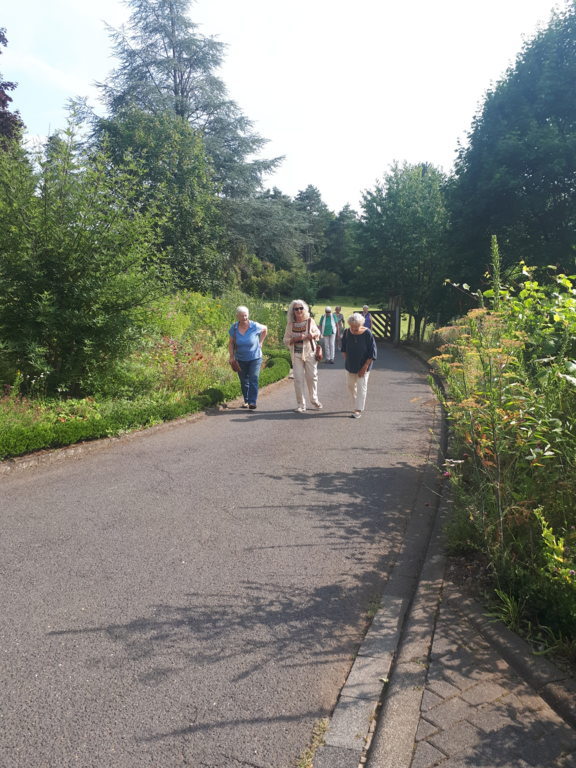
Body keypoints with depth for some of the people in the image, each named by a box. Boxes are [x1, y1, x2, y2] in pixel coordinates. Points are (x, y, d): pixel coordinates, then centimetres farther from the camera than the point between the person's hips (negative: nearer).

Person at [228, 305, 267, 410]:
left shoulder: (255, 326, -12)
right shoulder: (234, 327, -8)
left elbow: (265, 329, 10)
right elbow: (231, 343, 2)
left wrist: (260, 342, 3)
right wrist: (231, 356, -5)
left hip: (255, 358, -3)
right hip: (241, 359, 3)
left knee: (253, 379, -13)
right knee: (244, 381, 10)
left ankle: (252, 402, -15)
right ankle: (246, 401, 23)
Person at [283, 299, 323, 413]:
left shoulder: (310, 321, -1)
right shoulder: (290, 324, -1)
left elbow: (317, 332, 12)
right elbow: (286, 340, 0)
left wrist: (313, 335, -12)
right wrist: (296, 339, -18)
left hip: (309, 353, 0)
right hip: (297, 355, 0)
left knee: (312, 377, 7)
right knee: (298, 379, -3)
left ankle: (314, 399, 29)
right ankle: (301, 404, 7)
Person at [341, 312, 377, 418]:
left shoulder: (367, 334, -19)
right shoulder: (347, 332, -9)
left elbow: (372, 353, -15)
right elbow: (344, 349, 6)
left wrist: (364, 367, -15)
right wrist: (347, 361, 3)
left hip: (363, 366, -4)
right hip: (350, 365, 4)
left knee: (361, 387, -3)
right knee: (350, 385, 13)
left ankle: (358, 410, 3)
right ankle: (357, 403, 35)